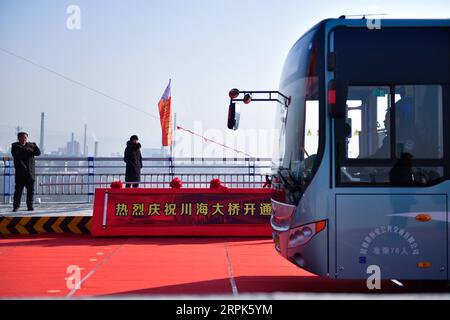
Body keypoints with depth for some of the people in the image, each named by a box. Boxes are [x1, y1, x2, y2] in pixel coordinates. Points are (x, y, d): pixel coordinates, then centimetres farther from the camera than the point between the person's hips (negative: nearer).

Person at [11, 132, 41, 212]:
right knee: (18, 190, -5)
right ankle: (16, 206, -1)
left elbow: (38, 153, 2)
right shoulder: (15, 146, 5)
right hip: (20, 172, -3)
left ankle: (30, 206, 10)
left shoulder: (30, 145, 13)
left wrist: (35, 147, -17)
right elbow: (15, 155, -14)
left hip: (30, 172, 3)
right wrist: (24, 149, -22)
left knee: (31, 190, 3)